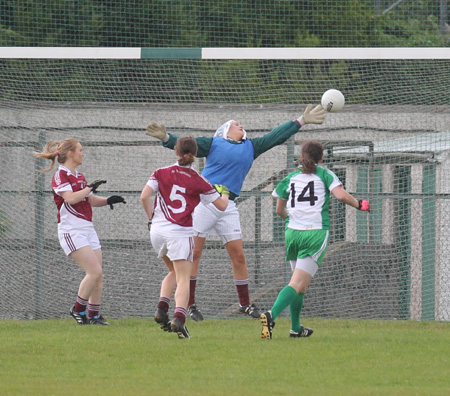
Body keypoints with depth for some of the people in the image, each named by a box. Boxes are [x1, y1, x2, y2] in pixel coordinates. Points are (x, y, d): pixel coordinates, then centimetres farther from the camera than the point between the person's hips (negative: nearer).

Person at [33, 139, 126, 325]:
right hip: (71, 231, -9)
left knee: (98, 275, 3)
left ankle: (94, 315, 11)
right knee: (95, 271, -16)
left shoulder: (79, 177, 18)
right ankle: (78, 308, -2)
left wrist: (108, 200, 5)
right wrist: (90, 187, -17)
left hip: (87, 229, 9)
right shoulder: (61, 175, -8)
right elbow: (70, 198, -23)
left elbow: (91, 200, 22)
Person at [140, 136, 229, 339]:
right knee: (183, 279, -3)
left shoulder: (161, 173, 2)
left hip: (158, 231, 3)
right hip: (181, 233, -3)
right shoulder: (198, 181, -1)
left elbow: (144, 196, -7)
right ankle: (179, 318, -25)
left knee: (174, 272, 24)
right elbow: (221, 205, 3)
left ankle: (161, 310, 5)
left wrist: (151, 217, 8)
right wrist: (224, 193, 25)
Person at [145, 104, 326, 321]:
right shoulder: (214, 143, 7)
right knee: (193, 252, -6)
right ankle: (189, 303, -2)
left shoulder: (251, 147, 20)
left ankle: (245, 303, 15)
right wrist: (166, 138, -19)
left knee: (238, 256, 4)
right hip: (204, 201, -4)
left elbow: (275, 137, 25)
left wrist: (301, 121, 27)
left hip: (228, 207, 4)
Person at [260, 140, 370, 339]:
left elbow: (279, 210, 19)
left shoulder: (290, 178, 14)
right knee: (297, 284, -11)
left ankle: (295, 328, 24)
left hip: (292, 232, 4)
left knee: (300, 284, 21)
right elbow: (341, 195, -10)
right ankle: (271, 315, -32)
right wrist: (358, 204, 8)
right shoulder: (324, 175, 5)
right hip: (316, 232, -4)